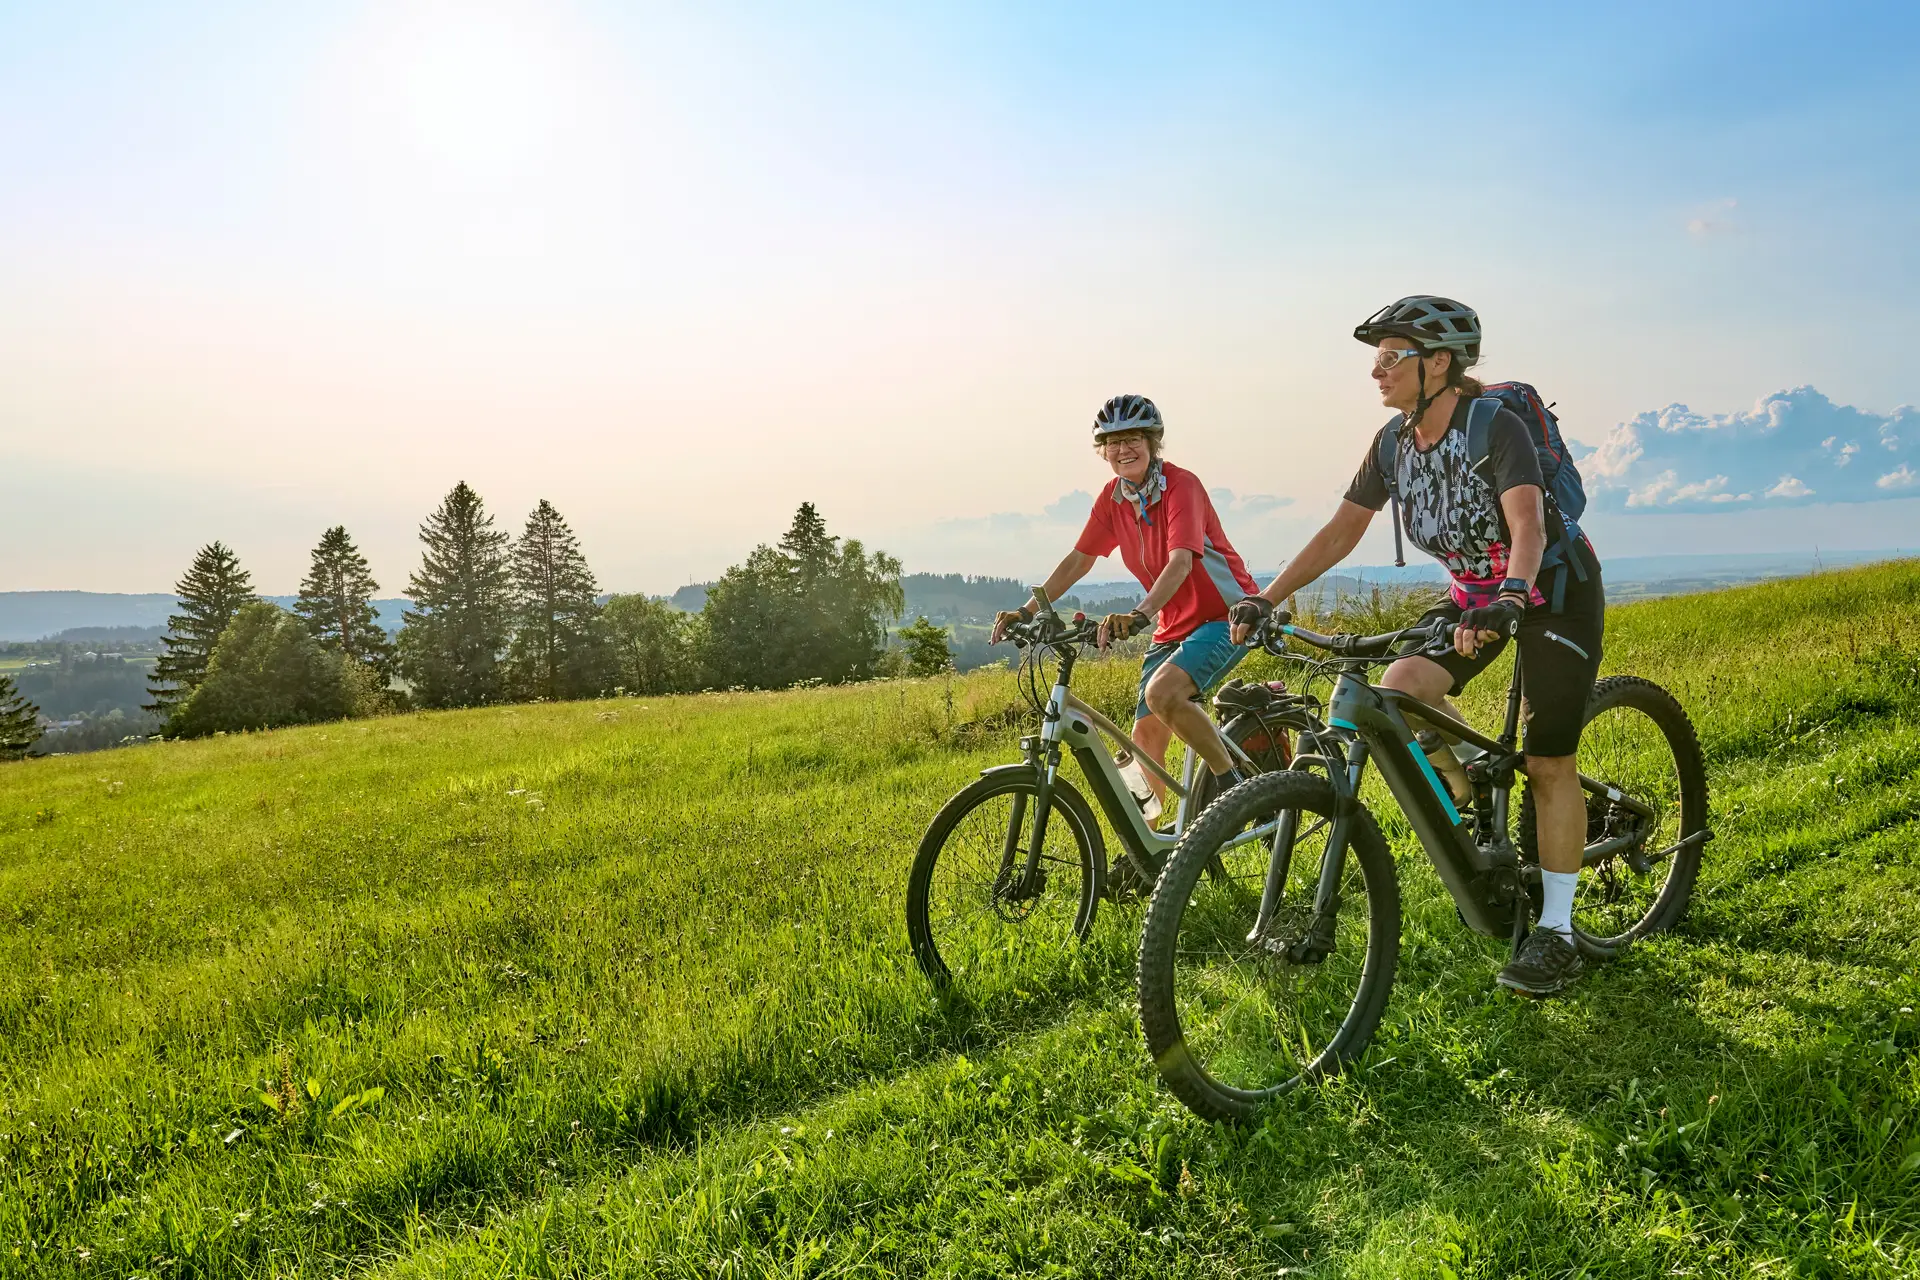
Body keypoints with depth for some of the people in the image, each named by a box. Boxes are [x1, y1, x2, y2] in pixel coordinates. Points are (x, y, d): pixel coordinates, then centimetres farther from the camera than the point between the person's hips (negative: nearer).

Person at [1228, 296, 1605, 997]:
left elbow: (1528, 525, -38)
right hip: (1474, 591, 6)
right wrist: (1266, 598, -12)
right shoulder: (1394, 441, -5)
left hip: (1554, 590, -6)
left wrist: (1508, 601, -56)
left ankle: (1556, 932, 5)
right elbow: (1342, 529, -3)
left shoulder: (1496, 425, -24)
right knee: (1400, 690, -17)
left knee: (1548, 762, -8)